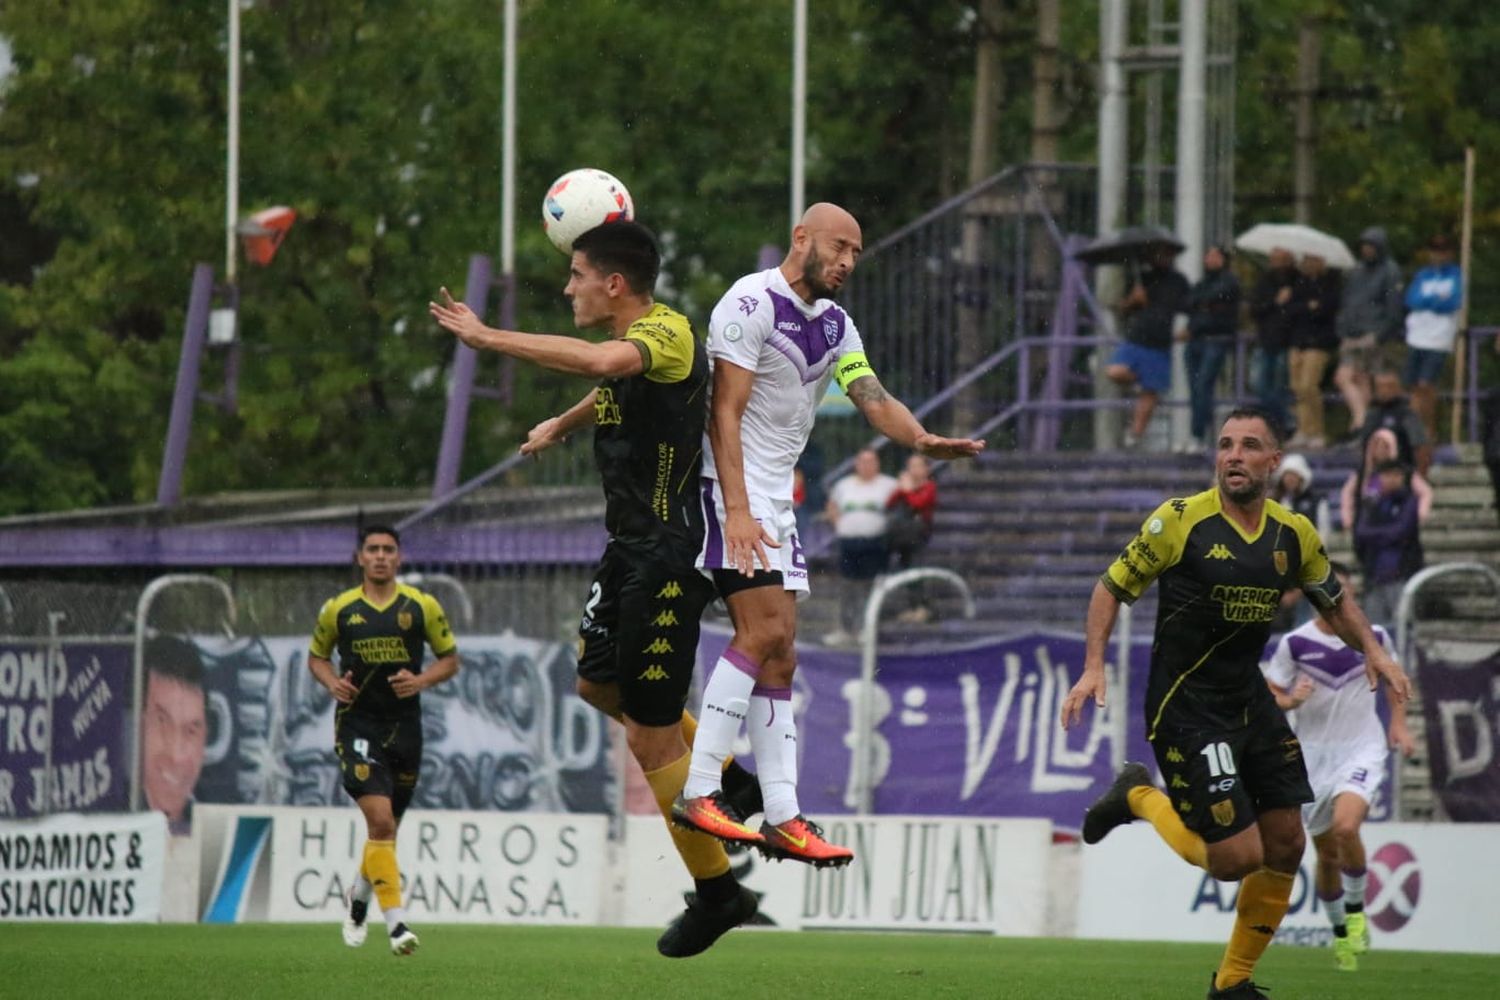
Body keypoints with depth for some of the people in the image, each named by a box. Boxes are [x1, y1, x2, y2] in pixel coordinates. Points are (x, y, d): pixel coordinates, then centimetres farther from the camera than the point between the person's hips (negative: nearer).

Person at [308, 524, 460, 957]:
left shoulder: (422, 607, 1)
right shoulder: (338, 610, 0)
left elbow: (450, 659, 9)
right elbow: (316, 657, 14)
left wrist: (422, 680, -11)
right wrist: (333, 683, -7)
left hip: (404, 725, 2)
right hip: (357, 723, -2)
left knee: (386, 829, 13)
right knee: (380, 821, -19)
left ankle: (358, 896, 42)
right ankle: (395, 921, -20)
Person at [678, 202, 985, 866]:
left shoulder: (834, 325, 16)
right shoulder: (752, 303, -11)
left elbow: (874, 400, 4)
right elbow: (725, 412, -16)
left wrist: (922, 440, -18)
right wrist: (737, 512, -24)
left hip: (776, 500, 9)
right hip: (729, 487, -9)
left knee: (779, 657, 6)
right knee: (763, 632, -20)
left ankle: (783, 820, 6)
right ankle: (698, 793, -22)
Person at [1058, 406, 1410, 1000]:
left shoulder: (1294, 534, 2)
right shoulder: (1179, 522, -14)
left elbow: (1334, 600, 19)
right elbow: (1111, 588, -5)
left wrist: (1371, 649, 1)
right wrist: (1093, 668, -16)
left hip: (1251, 702, 6)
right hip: (1186, 709, -6)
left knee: (1285, 845, 6)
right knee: (1237, 858, -11)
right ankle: (1140, 798, 17)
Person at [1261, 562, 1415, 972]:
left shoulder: (1374, 637, -2)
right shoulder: (1295, 643, -7)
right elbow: (1269, 696, -2)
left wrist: (1399, 723, 8)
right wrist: (1290, 701, -24)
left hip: (1361, 749, -1)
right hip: (1312, 754, 1)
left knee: (1345, 827, -26)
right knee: (1326, 853, 8)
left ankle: (1356, 911, -4)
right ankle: (1340, 931, 31)